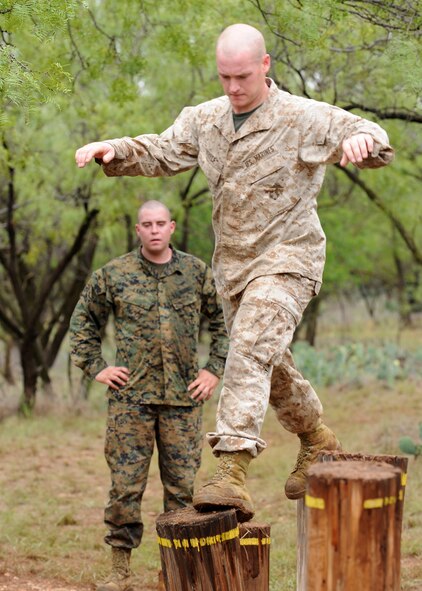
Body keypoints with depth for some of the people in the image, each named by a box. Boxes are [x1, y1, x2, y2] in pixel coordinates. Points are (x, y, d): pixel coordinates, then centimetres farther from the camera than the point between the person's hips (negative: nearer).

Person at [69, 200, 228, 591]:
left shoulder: (197, 273, 6)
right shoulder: (113, 274, 3)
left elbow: (224, 321, 13)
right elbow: (84, 321, 13)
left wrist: (215, 370, 5)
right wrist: (96, 367, 4)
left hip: (183, 397, 1)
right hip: (131, 396, -1)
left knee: (182, 484, 5)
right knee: (125, 483, -1)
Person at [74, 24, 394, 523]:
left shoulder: (304, 118, -10)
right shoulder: (205, 119, 8)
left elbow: (376, 147, -17)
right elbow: (159, 152, 9)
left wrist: (363, 138, -42)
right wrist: (114, 151, -12)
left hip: (285, 260, -7)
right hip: (233, 265, 7)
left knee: (250, 352, -24)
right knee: (269, 365, 18)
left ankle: (231, 472, -33)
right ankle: (316, 440, 41)